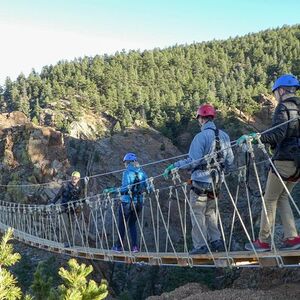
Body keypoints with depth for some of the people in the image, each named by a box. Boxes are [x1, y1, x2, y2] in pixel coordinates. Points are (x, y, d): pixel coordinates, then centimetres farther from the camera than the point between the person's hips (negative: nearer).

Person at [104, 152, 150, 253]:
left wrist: (110, 190, -15)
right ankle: (134, 246, 9)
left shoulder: (127, 172, -11)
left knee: (122, 224, 9)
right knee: (132, 224, 17)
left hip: (127, 202, -5)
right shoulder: (142, 172, 4)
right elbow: (147, 188, 4)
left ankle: (119, 246, 17)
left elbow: (124, 188, -20)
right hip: (138, 202, 5)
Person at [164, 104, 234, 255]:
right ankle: (216, 240, 16)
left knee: (197, 213, 2)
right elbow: (229, 160, 10)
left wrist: (173, 166, -15)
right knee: (210, 212, 20)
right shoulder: (224, 136, 6)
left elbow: (193, 161, -21)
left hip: (201, 181, -7)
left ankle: (200, 245, 2)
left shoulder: (201, 136, -16)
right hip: (216, 182, 7)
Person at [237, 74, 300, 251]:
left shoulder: (283, 107, -9)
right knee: (282, 197, 16)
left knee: (270, 199, 1)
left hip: (284, 160, -8)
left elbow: (278, 135, -22)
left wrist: (255, 137, -27)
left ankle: (264, 241, 6)